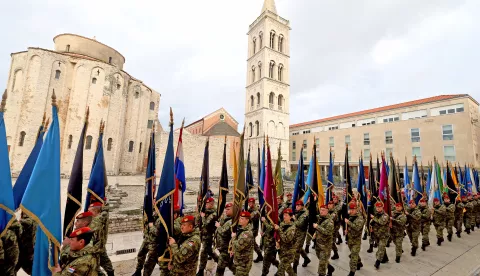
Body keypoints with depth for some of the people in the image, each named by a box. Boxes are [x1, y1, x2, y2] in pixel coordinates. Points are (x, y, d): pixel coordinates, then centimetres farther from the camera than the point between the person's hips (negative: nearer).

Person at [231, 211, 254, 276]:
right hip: (239, 260, 9)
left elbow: (238, 247, -31)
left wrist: (233, 237, -17)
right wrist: (234, 251, 12)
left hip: (243, 263, -9)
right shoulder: (241, 229, 4)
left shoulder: (247, 233, -28)